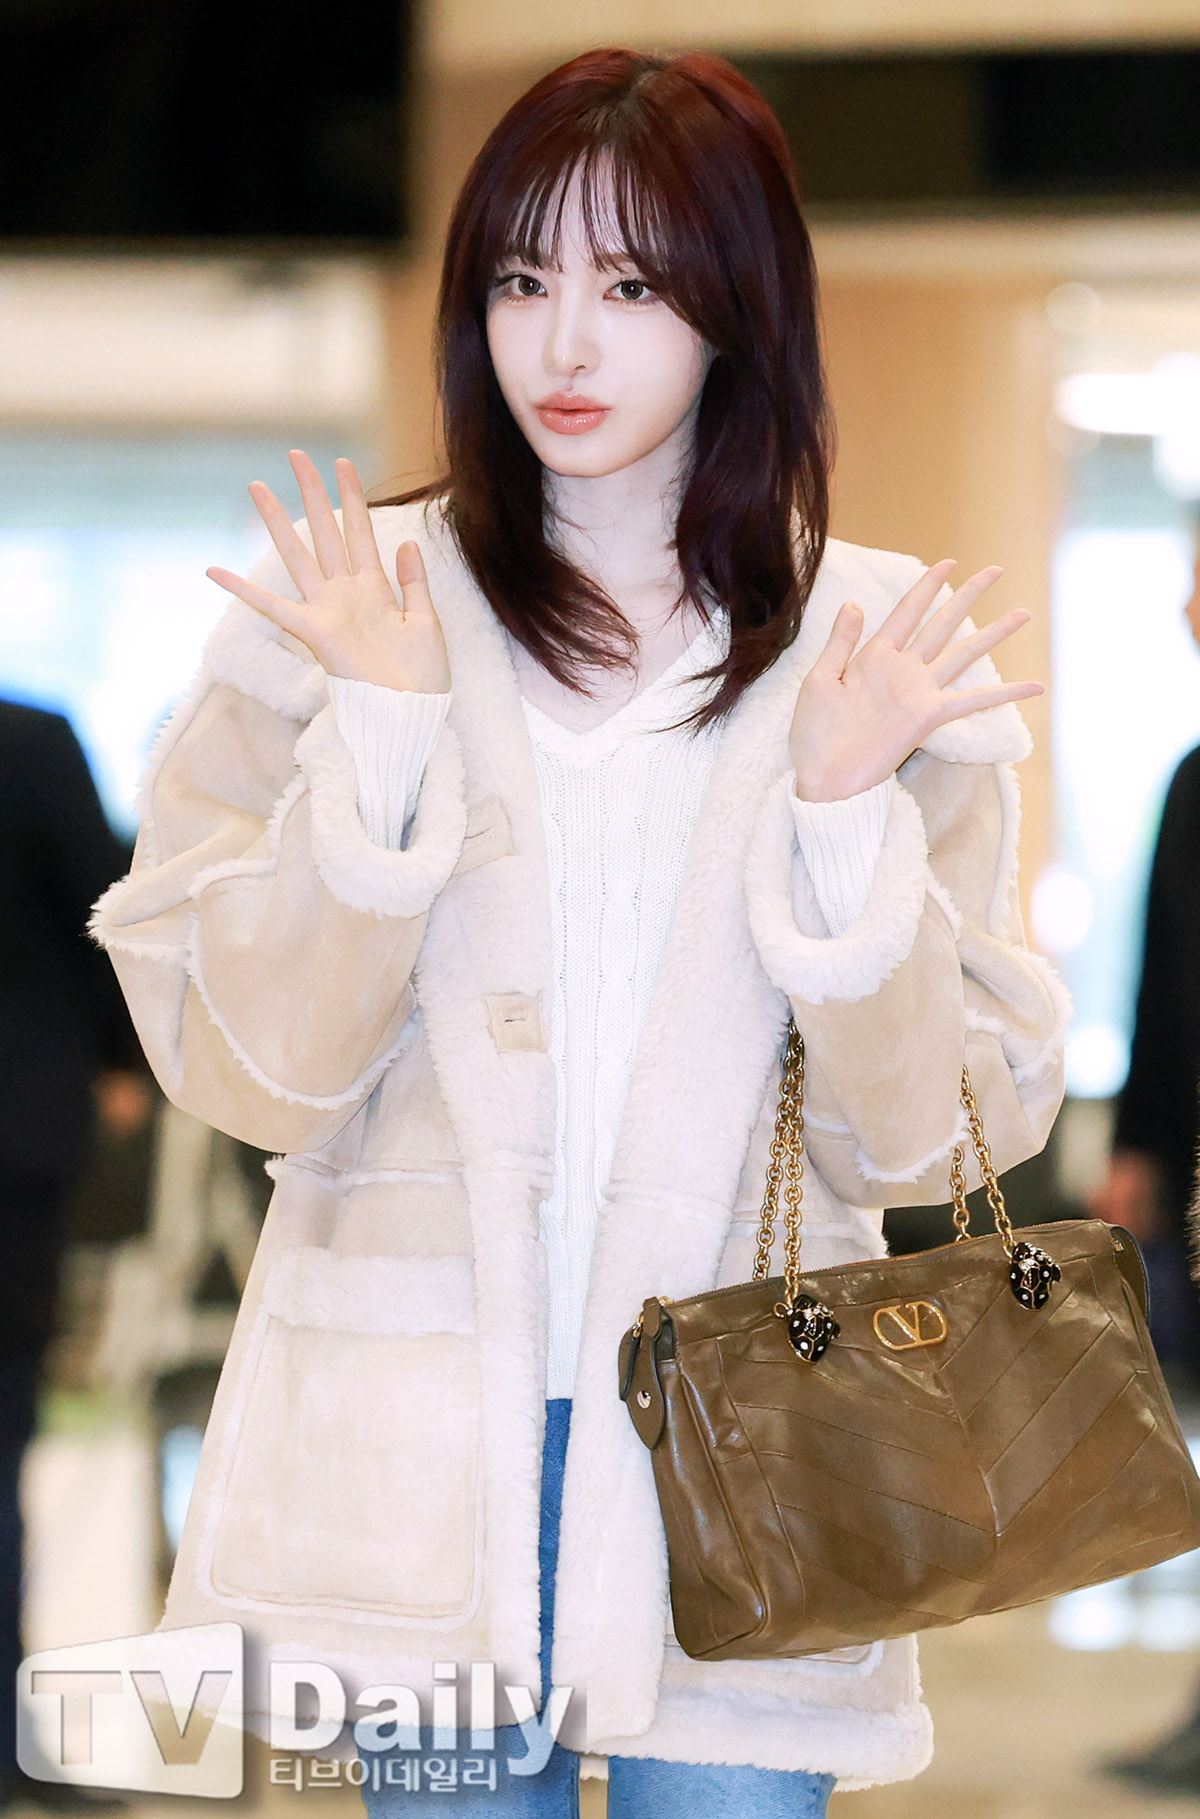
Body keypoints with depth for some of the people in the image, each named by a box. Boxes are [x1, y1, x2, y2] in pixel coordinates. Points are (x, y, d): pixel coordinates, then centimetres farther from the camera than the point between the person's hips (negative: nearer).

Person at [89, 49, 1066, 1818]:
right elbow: (254, 1074, -4)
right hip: (421, 1453, 0)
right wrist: (380, 735, -13)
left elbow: (912, 1134, 1)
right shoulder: (345, 607, 1)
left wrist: (846, 819, -12)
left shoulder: (881, 644, 3)